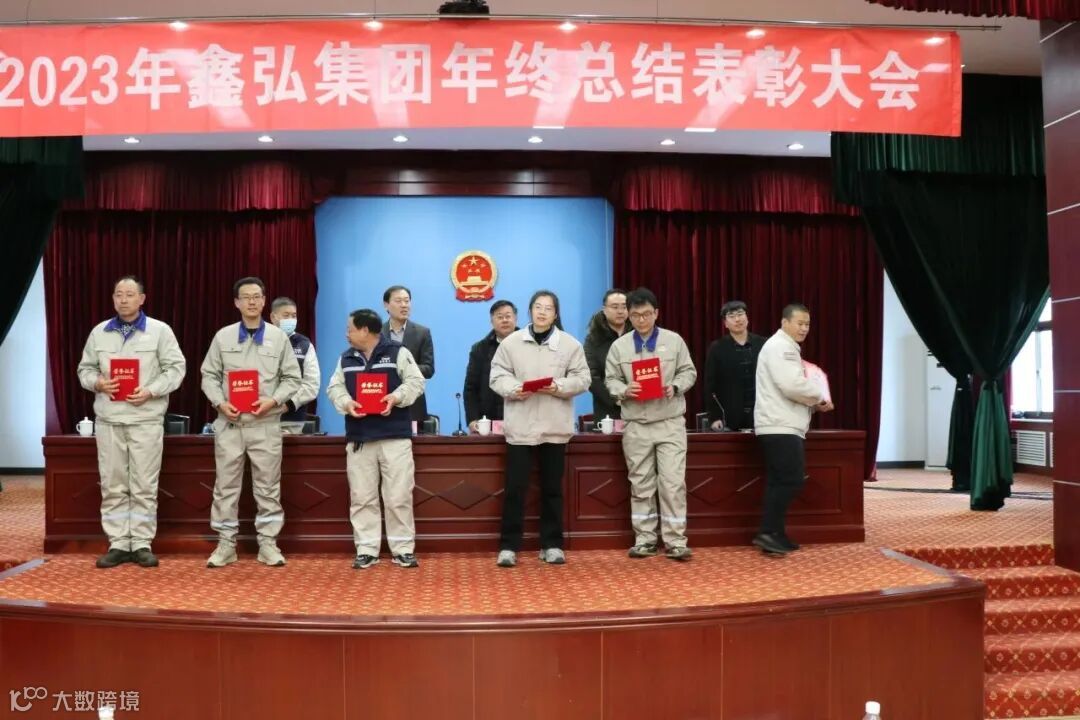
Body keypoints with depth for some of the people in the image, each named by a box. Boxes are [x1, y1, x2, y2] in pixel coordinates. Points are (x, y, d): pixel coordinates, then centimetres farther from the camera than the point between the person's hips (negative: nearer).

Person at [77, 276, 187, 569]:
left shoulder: (160, 330, 1)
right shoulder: (99, 332, 11)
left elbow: (176, 367, -2)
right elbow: (85, 368, 14)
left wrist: (150, 391, -15)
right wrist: (97, 383, -8)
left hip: (146, 419, -3)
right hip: (108, 419, 3)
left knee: (144, 486, 0)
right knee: (112, 485, 5)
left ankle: (142, 544, 8)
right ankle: (118, 544, 13)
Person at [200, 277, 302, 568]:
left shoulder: (278, 337, 3)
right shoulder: (223, 337, 5)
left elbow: (292, 378, 5)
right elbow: (209, 375, 8)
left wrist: (273, 400, -11)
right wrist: (220, 402, -9)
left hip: (265, 424, 0)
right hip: (229, 423, 1)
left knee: (268, 486, 4)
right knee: (226, 485, 6)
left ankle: (268, 543, 13)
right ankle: (226, 543, 16)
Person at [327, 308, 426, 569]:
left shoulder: (398, 352, -1)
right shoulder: (346, 359, 14)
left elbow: (416, 382, -5)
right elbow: (334, 387, 10)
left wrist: (397, 396, -22)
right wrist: (346, 402, -11)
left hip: (395, 437, -4)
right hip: (358, 438, 4)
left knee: (399, 497, -1)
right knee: (362, 498, 6)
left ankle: (403, 549, 9)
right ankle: (366, 550, 14)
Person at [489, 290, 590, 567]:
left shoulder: (570, 344, 3)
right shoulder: (511, 342, 3)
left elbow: (582, 379, 1)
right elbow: (497, 376, 2)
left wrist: (559, 387, -16)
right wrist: (513, 388, -17)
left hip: (555, 427, 1)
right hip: (520, 426, -1)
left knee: (552, 488, 10)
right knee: (515, 487, 1)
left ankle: (551, 544, 20)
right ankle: (508, 546, 10)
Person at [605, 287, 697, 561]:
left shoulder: (674, 340, 3)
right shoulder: (619, 346, 5)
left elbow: (688, 372, 5)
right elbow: (610, 380, 6)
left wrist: (675, 387, -14)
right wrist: (624, 391, -14)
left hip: (670, 422, -1)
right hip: (635, 425, 1)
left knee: (673, 482, -4)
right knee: (641, 483, 8)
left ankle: (675, 541, 3)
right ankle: (644, 539, 17)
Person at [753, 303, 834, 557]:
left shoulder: (787, 348, 23)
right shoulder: (779, 346, -11)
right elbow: (792, 385, -22)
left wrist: (814, 401, 6)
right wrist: (820, 397, -6)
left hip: (783, 426, 11)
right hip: (780, 427, -11)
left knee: (781, 482, 11)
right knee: (791, 480, -13)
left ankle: (773, 534, 14)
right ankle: (768, 532, -12)